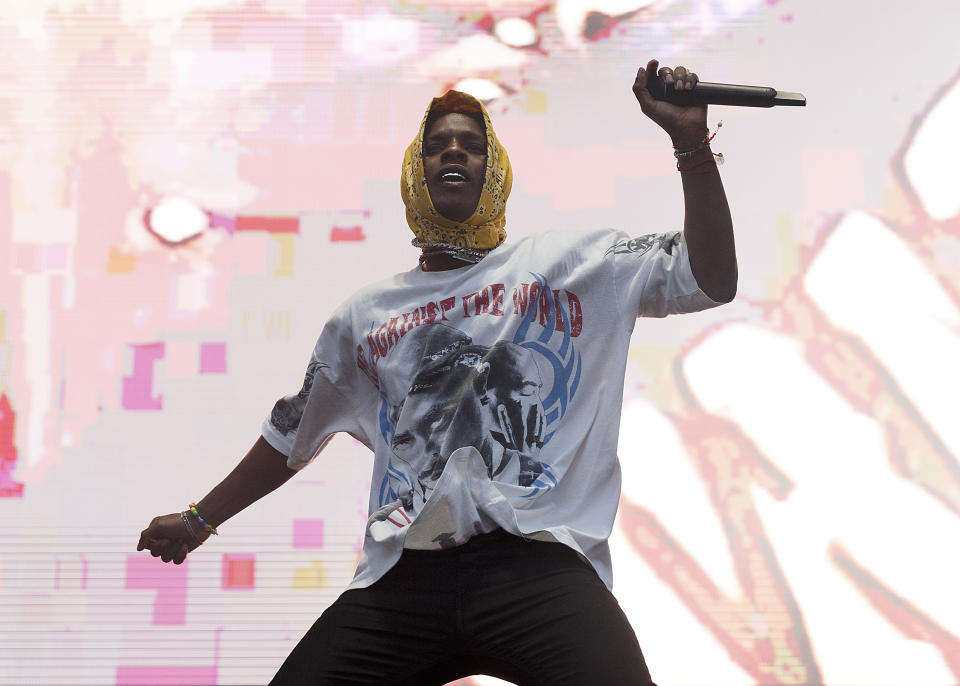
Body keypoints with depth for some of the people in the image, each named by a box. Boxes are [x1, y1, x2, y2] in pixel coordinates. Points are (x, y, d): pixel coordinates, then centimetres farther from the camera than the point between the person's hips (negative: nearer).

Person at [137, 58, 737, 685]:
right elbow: (292, 434, 36)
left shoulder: (566, 263, 14)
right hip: (402, 581, 4)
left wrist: (691, 141, -6)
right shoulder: (366, 314, 24)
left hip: (538, 559, -3)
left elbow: (712, 279, 5)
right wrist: (200, 519, 43)